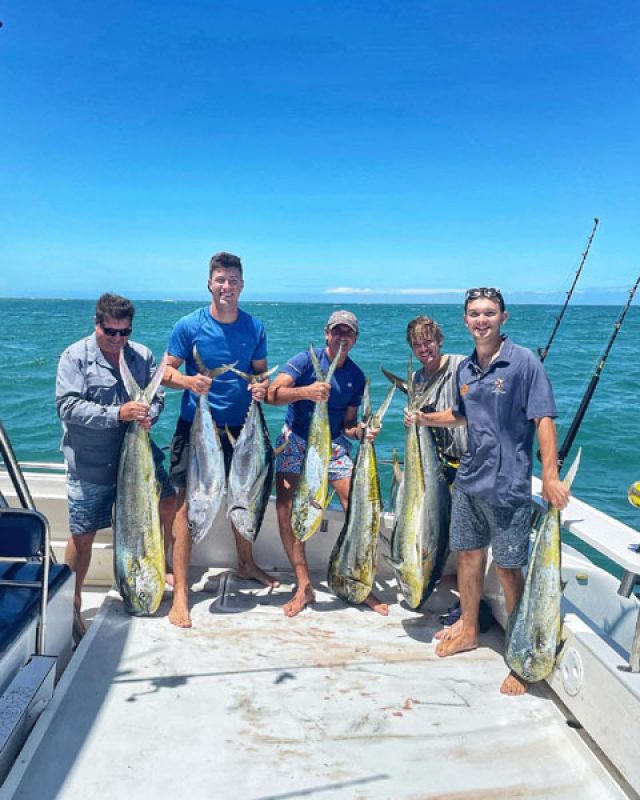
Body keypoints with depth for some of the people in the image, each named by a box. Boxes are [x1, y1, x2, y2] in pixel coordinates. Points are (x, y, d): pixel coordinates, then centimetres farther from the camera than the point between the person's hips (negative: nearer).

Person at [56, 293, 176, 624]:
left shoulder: (142, 355, 3)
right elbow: (68, 406, -17)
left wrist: (148, 415, -19)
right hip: (90, 464, -4)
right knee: (83, 535, 4)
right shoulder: (75, 357, -9)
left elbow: (157, 396, 4)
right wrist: (117, 414, -27)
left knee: (168, 504, 9)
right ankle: (71, 600, 25)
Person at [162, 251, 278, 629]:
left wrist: (261, 386, -12)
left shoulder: (255, 327, 1)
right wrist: (188, 381, -24)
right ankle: (181, 591, 2)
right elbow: (167, 371, -3)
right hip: (196, 426, -3)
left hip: (240, 426, 4)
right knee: (186, 502, -7)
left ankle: (246, 563, 39)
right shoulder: (189, 325, -8)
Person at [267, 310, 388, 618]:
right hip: (296, 441, -2)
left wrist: (361, 431, -16)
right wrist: (306, 391, -40)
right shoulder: (306, 361, -11)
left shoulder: (356, 376, 1)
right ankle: (304, 587, 2)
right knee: (286, 509, -11)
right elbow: (272, 394, -24)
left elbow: (348, 423, 6)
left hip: (333, 443, 3)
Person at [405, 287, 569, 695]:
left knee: (508, 568, 1)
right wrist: (426, 418, 8)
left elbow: (544, 419, -15)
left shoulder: (523, 362, -11)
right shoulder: (466, 368, 8)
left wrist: (550, 474, -23)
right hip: (469, 479, 6)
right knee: (468, 553, 17)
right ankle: (468, 629, 37)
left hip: (508, 484, -6)